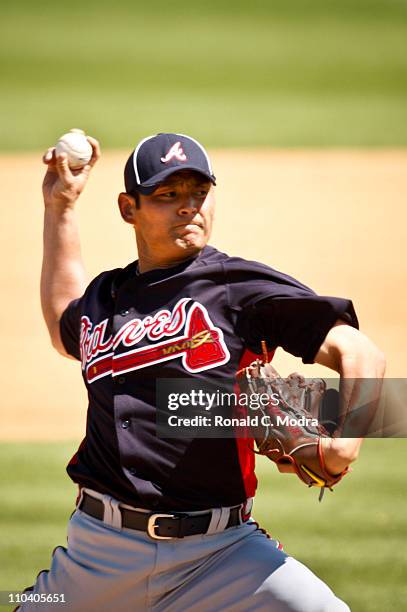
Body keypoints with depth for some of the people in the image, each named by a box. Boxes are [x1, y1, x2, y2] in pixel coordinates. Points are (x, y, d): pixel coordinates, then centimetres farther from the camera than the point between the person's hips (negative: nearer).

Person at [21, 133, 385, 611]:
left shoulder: (241, 286, -1)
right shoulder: (105, 295, 14)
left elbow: (358, 352, -9)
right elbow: (65, 328, 39)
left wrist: (346, 437, -28)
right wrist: (59, 207, 36)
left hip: (222, 550, -4)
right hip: (101, 552, 4)